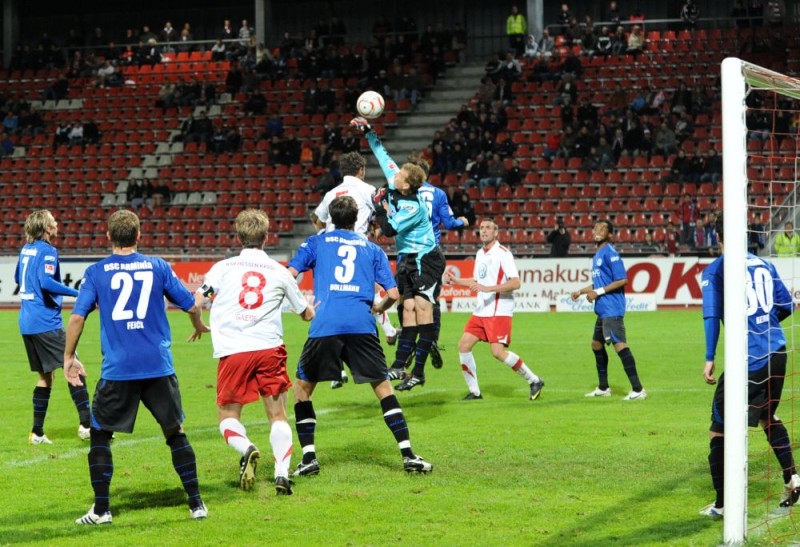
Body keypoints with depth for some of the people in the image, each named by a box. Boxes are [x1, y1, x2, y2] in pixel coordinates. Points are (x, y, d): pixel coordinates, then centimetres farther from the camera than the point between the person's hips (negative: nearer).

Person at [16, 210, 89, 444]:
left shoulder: (26, 249, 15)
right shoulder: (47, 251, -10)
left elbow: (18, 279, 30)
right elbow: (46, 281, -24)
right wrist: (78, 293, -22)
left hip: (26, 322, 9)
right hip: (45, 323, -9)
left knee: (46, 376, 13)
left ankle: (37, 433, 10)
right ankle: (86, 424, -14)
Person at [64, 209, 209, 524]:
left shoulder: (96, 272, 1)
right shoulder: (157, 267, 5)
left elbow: (77, 317, -5)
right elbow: (190, 305, 12)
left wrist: (69, 357, 7)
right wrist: (199, 326, 34)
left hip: (117, 369, -1)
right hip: (159, 367, 1)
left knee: (100, 434, 12)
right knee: (175, 432, 13)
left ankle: (101, 510, 7)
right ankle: (196, 503, 12)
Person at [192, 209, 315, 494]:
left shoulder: (223, 267, 7)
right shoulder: (280, 272, 12)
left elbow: (194, 303, 3)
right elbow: (307, 314, 24)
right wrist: (318, 308, 48)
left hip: (233, 352, -1)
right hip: (269, 349, 1)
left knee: (228, 417, 11)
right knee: (278, 416, 11)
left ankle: (247, 449, -19)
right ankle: (282, 473, -6)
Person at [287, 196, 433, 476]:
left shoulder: (316, 242, 16)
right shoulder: (372, 249, 19)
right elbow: (393, 294, 12)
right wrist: (378, 307, 32)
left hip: (325, 325, -1)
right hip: (362, 325, 1)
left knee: (302, 387, 14)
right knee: (383, 387, 10)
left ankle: (308, 457, 5)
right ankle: (408, 455, 0)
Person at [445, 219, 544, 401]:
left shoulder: (503, 254, -11)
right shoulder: (480, 254, 14)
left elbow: (515, 283, -21)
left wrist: (487, 288, -27)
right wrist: (456, 280, 18)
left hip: (499, 312, -8)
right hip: (480, 311, 8)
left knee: (498, 352, -17)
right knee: (464, 345, -1)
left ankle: (534, 381, 0)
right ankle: (474, 391, 8)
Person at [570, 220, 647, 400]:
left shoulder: (610, 253, -12)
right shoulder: (597, 255, 18)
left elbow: (622, 280, -18)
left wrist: (598, 292, -17)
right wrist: (581, 291, 25)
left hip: (612, 309, -11)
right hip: (603, 309, 11)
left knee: (619, 345, -15)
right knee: (597, 344, 18)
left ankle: (638, 389, -17)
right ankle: (603, 388, 30)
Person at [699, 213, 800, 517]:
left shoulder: (715, 271, -3)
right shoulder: (763, 264, 11)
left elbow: (712, 315, -12)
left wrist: (709, 359, -13)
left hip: (747, 359, -6)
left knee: (719, 429, 3)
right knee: (768, 416, 29)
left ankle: (722, 504, 3)